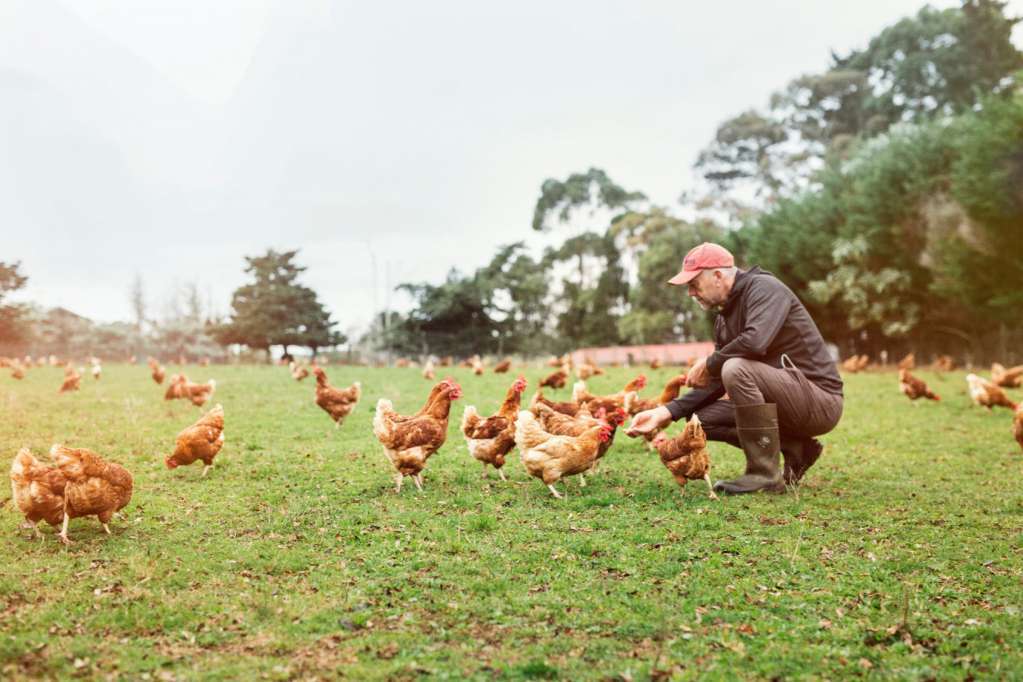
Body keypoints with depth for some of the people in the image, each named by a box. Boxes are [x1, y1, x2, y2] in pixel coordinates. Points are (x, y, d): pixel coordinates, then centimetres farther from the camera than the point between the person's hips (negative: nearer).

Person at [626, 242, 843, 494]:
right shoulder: (724, 319, 12)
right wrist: (666, 412, 0)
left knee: (736, 368, -30)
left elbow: (755, 341, -32)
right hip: (791, 402, 9)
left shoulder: (764, 287, -13)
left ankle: (764, 474, -19)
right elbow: (716, 384, 11)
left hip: (821, 400, -9)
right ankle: (796, 449, 5)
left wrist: (708, 364, -16)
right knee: (703, 416, 4)